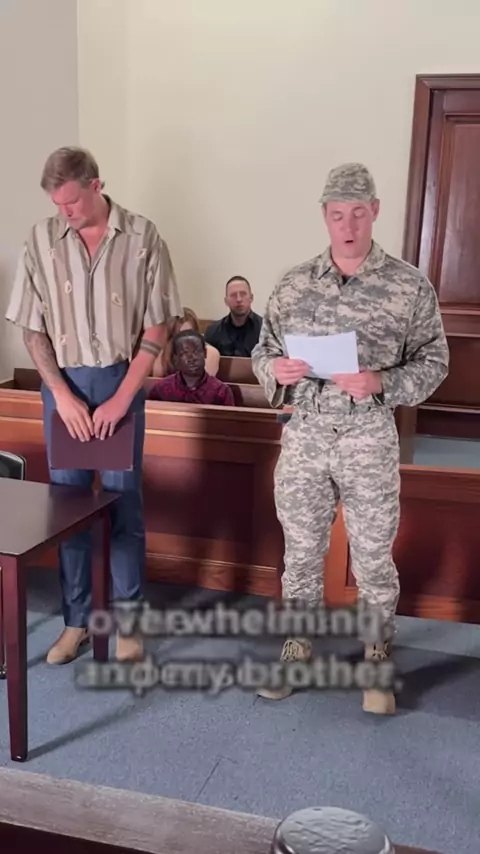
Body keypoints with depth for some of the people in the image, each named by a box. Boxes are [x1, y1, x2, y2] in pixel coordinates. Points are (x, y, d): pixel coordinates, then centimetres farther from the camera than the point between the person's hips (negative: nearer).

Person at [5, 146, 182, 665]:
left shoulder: (142, 238, -7)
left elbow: (156, 329, -5)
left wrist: (121, 397, -11)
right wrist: (62, 394, -8)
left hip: (120, 383, -2)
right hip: (62, 384, 2)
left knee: (124, 505, 4)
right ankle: (76, 619, 23)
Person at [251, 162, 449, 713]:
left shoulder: (410, 287, -5)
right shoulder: (294, 285, 3)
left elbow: (433, 363, -3)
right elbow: (262, 352, 8)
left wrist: (380, 383, -20)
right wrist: (275, 370, -15)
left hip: (369, 439, -2)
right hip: (303, 435, 3)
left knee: (373, 559, 10)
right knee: (301, 553, 14)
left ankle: (375, 660, 29)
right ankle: (297, 647, 33)